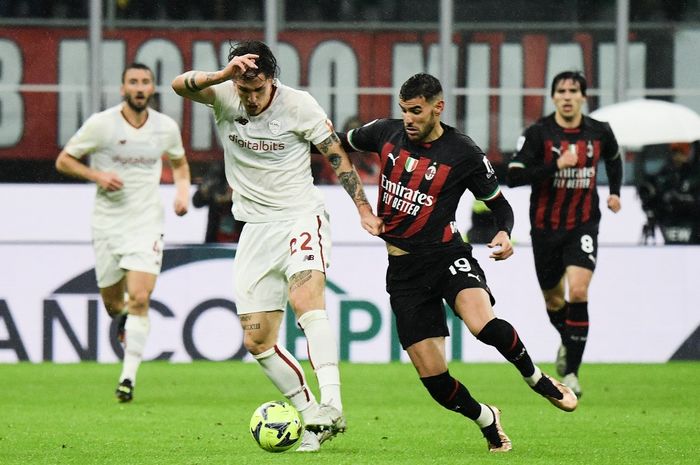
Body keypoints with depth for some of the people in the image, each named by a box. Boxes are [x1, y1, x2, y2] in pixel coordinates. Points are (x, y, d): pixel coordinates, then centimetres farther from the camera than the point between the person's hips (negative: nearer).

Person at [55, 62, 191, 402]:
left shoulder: (166, 128, 1)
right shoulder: (101, 124, -7)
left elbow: (179, 163, 22)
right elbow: (63, 160, 1)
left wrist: (183, 192, 2)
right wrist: (98, 175, -15)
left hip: (147, 224, 0)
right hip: (108, 223, 0)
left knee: (139, 299, -16)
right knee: (113, 302, 8)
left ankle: (128, 377, -13)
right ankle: (124, 323, 47)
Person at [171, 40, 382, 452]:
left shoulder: (299, 105, -9)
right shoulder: (223, 96, -4)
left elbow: (338, 156, 0)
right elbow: (181, 85, -23)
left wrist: (365, 210, -5)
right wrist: (224, 75, -40)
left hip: (302, 218, -4)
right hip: (256, 229, 4)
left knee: (305, 298, -31)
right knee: (257, 341, 0)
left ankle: (332, 406, -42)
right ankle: (313, 418, 11)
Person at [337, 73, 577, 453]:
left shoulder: (464, 154, -6)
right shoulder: (385, 133, 3)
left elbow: (499, 205, 4)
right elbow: (342, 143, 24)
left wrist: (503, 234, -16)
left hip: (445, 254, -3)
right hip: (403, 270, 3)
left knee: (483, 324, -35)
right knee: (433, 378, -5)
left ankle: (535, 377, -4)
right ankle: (485, 419, 26)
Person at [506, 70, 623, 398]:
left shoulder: (599, 132, -1)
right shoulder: (538, 134, -11)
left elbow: (613, 159, 23)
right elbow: (513, 177, -19)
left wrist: (615, 192, 11)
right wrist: (556, 165, -26)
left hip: (583, 226, 0)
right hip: (546, 228, 0)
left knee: (578, 292, -20)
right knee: (553, 299, 14)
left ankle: (571, 373, -15)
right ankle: (567, 343, 48)